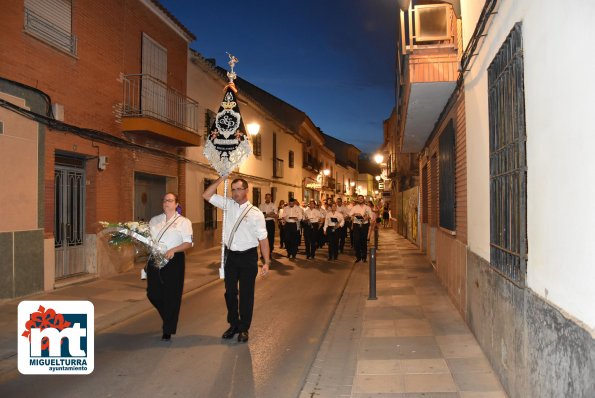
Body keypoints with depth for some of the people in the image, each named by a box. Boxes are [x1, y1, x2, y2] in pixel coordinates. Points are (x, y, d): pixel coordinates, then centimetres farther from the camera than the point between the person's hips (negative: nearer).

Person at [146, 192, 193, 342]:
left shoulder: (183, 222, 1)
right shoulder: (154, 220, 15)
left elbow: (188, 243, -7)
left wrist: (173, 250, -21)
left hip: (174, 261, -4)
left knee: (171, 296, 0)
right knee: (153, 294, 6)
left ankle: (168, 331, 14)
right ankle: (168, 317, 35)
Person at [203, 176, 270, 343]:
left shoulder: (255, 213, -10)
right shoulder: (228, 204, 2)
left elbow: (263, 238, -8)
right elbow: (207, 195, 1)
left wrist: (266, 262, -11)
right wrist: (221, 179, -9)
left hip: (248, 256, -4)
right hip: (230, 255, 4)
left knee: (246, 294, 7)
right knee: (230, 292, 14)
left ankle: (244, 328, 23)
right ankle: (233, 325, 32)